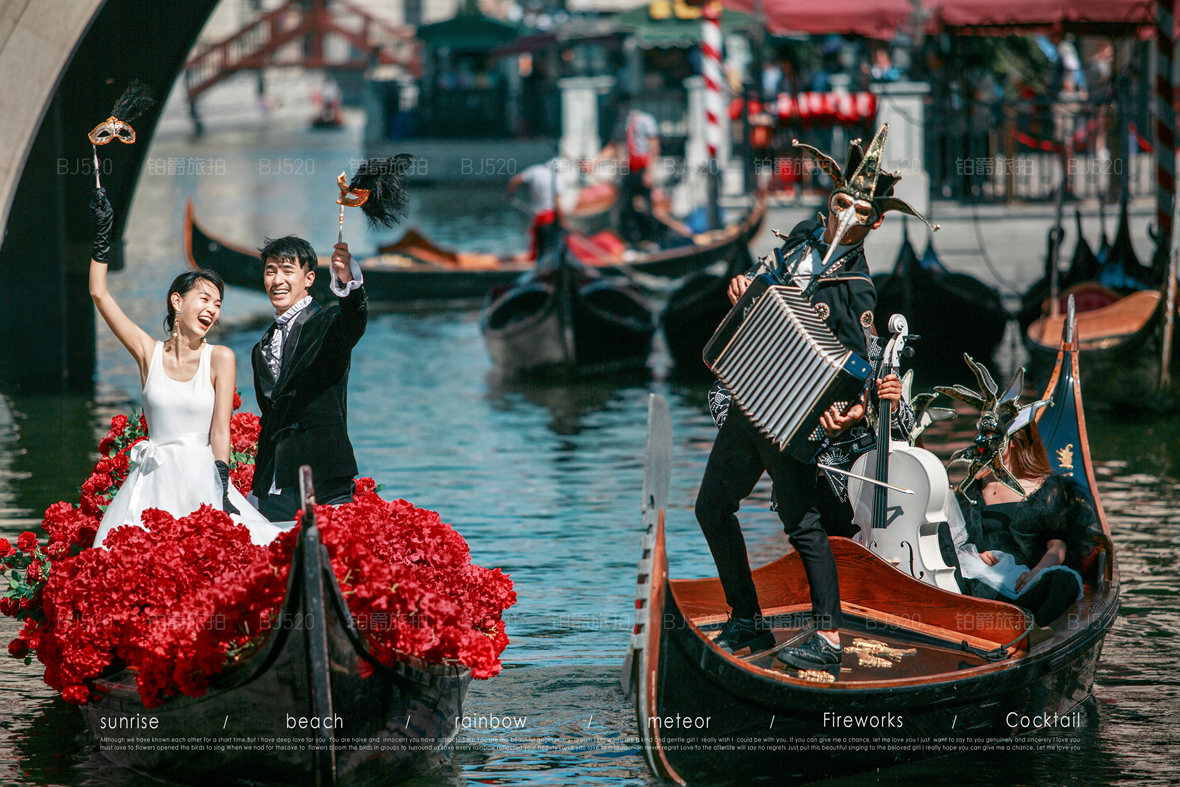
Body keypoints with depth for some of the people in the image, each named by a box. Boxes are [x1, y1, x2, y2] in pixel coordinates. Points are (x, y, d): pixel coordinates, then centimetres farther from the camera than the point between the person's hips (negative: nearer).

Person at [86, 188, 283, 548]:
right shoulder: (149, 352, 7)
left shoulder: (220, 359, 3)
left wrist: (221, 492, -12)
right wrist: (103, 234, 5)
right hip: (153, 485, 1)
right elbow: (99, 294, 6)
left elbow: (220, 431, -2)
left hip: (201, 481, -1)